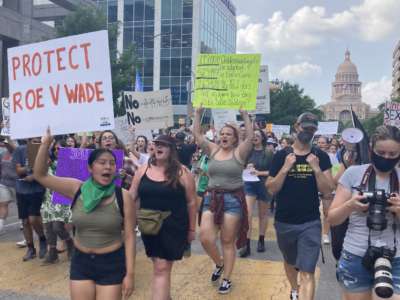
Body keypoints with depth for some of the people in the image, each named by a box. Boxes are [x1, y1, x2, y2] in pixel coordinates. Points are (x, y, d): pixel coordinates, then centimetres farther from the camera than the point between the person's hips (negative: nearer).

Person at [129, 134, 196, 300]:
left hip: (173, 228, -4)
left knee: (161, 268, -6)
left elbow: (191, 202, -2)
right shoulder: (143, 170, 3)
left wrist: (191, 229, 1)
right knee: (160, 266, 17)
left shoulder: (182, 172, -7)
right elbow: (131, 196, 9)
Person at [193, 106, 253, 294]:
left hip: (233, 200, -3)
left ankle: (227, 279, 19)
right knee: (205, 238, -7)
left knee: (227, 241, 3)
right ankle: (219, 263, 23)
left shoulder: (239, 152, -1)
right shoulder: (212, 150, 8)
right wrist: (198, 114, -2)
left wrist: (245, 115, -16)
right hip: (211, 198, 3)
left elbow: (250, 137, -15)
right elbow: (197, 135, 3)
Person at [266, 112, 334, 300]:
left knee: (307, 272, -8)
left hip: (310, 223, -2)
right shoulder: (281, 156, -2)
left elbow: (327, 191, -6)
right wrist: (285, 168, -18)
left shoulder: (321, 157, -2)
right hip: (284, 222, 2)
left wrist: (316, 168, -19)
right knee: (290, 262, 24)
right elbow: (271, 189, -5)